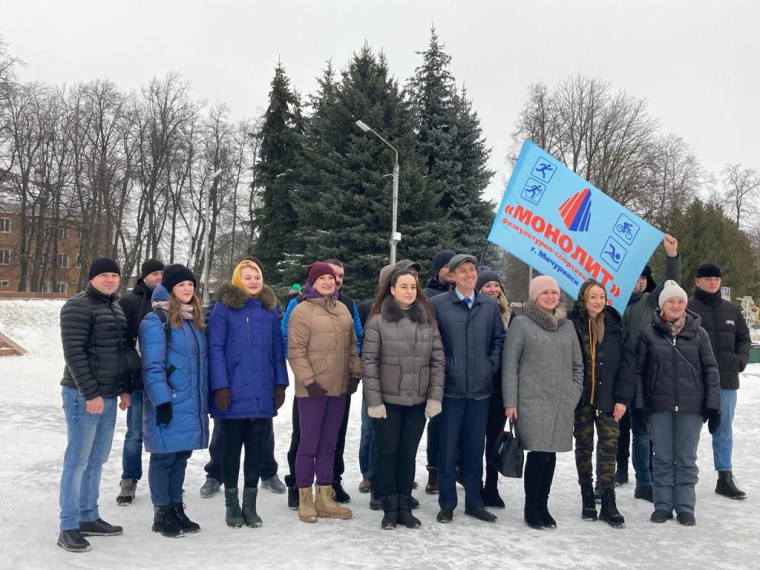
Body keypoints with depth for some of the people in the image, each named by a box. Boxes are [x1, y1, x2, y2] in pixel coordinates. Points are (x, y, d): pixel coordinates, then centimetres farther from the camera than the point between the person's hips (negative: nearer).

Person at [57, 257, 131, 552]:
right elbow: (74, 353, -17)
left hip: (109, 396, 8)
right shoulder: (78, 307, -10)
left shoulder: (116, 309, 15)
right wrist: (91, 393, -20)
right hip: (84, 396, -8)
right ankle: (68, 527, 3)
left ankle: (88, 517, 23)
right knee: (77, 460, -4)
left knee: (96, 460, 13)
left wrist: (125, 388, 15)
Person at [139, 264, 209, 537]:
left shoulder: (193, 319, 15)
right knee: (164, 458, 2)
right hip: (169, 404, -7)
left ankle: (176, 507, 25)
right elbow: (152, 366, -15)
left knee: (181, 456, 14)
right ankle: (162, 514, 14)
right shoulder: (156, 320, -10)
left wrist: (204, 399, 15)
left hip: (192, 404, 7)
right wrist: (162, 402, -19)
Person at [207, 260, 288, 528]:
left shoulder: (270, 310, 9)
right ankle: (232, 504, 21)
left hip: (262, 394, 3)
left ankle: (250, 504, 21)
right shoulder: (224, 308, -3)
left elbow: (277, 350, 10)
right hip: (233, 393, -3)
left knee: (255, 450, 9)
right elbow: (215, 349, -7)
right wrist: (220, 387, -13)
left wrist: (280, 384, 4)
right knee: (232, 448, 8)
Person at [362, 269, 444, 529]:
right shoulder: (378, 321, -4)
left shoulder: (428, 321, 6)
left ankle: (405, 507, 22)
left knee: (408, 454, 10)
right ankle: (390, 509, 17)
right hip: (387, 399, -2)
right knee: (387, 454, 5)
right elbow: (369, 361, -6)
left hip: (418, 401, 3)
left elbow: (437, 360, 5)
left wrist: (435, 396, -2)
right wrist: (373, 400, -11)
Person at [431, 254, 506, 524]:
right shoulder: (437, 304, -3)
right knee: (447, 447, 4)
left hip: (480, 389, 3)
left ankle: (474, 502, 23)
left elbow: (499, 339, 13)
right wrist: (442, 369, -6)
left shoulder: (490, 306, 7)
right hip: (450, 388, -3)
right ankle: (447, 503, 16)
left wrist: (491, 366, 2)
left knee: (475, 447, 11)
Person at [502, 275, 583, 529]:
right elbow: (509, 364, -2)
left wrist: (575, 394, 9)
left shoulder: (567, 325, 14)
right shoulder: (521, 323, 0)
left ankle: (542, 506, 20)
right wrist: (510, 401, -7)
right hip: (533, 401, -4)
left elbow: (577, 364, 19)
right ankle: (532, 508, 8)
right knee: (538, 454, -8)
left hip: (563, 404, 4)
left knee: (550, 454, 6)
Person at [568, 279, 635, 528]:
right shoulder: (572, 324, -4)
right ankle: (587, 498, 22)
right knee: (584, 446, 10)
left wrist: (623, 398, -6)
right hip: (581, 398, -1)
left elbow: (628, 361, -1)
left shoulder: (615, 325, 1)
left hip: (608, 398, 1)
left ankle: (608, 502, 6)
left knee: (609, 446, -1)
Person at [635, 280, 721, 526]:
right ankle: (663, 505, 19)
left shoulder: (698, 333, 1)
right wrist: (638, 405, -4)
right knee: (662, 457, 8)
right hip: (659, 406, 0)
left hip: (691, 405, 0)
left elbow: (710, 370, 2)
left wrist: (713, 405, -3)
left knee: (686, 458, 7)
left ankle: (685, 507, 18)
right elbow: (638, 370, 1)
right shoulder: (649, 333, -1)